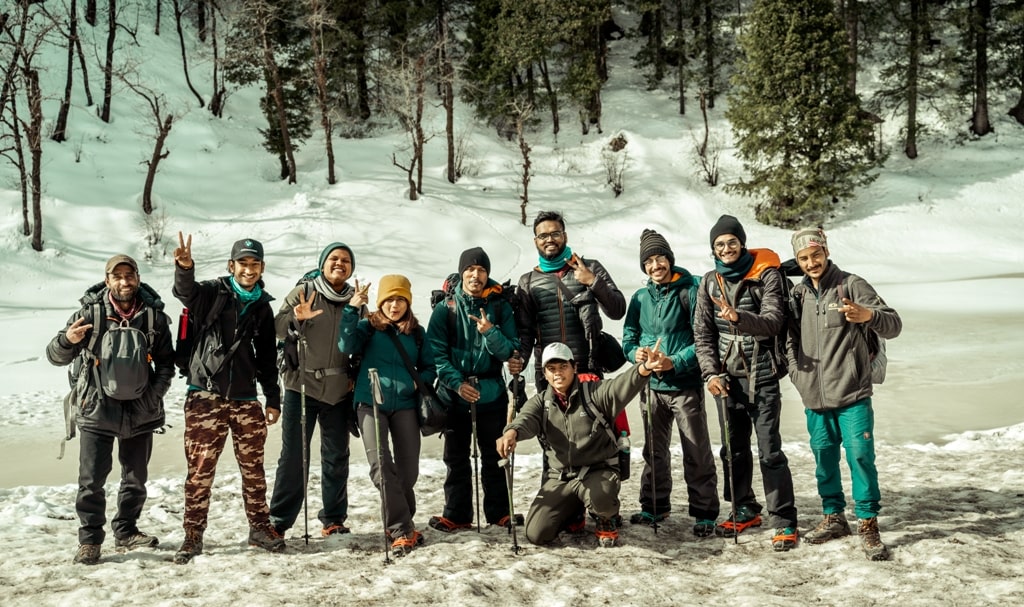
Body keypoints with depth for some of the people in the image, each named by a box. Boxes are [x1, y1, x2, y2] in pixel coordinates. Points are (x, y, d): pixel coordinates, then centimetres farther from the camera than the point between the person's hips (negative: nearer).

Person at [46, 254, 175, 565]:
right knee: (91, 481, -3)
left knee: (136, 479, 14)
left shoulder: (154, 315, -1)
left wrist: (154, 396, -7)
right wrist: (67, 340, -29)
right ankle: (90, 540, 10)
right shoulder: (90, 313, -6)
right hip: (97, 411, -2)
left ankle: (126, 532, 30)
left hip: (140, 414, 3)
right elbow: (56, 356, -6)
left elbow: (166, 362, 6)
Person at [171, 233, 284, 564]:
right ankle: (193, 536, 8)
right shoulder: (214, 292, 0)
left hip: (245, 398, 4)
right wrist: (185, 268, -45)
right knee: (200, 469, -1)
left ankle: (260, 527, 23)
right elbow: (187, 293, -23)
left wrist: (273, 398, 13)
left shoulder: (262, 307, 12)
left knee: (253, 468, 10)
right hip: (206, 396, -4)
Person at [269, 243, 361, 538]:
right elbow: (276, 328, -8)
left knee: (336, 457, 9)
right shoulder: (303, 292, 0)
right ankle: (279, 520, 6)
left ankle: (334, 518, 20)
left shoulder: (356, 301, 9)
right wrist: (296, 318, -27)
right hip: (301, 384, -3)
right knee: (294, 456, -3)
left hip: (339, 390, 3)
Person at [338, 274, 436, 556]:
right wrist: (352, 309, -21)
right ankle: (402, 530, -11)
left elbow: (429, 367, 17)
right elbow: (346, 346, -15)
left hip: (405, 404, 3)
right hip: (371, 403, -3)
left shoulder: (417, 333, 11)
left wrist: (420, 381, -5)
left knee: (408, 469, 4)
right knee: (381, 465, -14)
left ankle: (398, 523, 25)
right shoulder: (368, 327, 3)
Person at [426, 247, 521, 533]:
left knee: (494, 456, 6)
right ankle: (456, 515, 15)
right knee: (456, 458, 7)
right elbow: (436, 351, -5)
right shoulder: (446, 308, 0)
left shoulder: (501, 306, 1)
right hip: (454, 394, 0)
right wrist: (457, 382, -15)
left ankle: (499, 512, 17)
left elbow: (510, 351, -3)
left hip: (491, 393, 0)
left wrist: (490, 332, -20)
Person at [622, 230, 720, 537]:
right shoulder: (640, 298, 8)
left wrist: (676, 362, -21)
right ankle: (654, 506, 29)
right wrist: (635, 352, -10)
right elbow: (629, 338, 12)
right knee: (655, 452, 16)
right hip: (652, 386, 5)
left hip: (686, 385, -5)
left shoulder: (690, 290, -8)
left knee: (697, 454, 0)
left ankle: (705, 513, 9)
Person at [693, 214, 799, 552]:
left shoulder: (766, 275, -5)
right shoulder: (709, 282, 8)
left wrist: (740, 318, -33)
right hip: (726, 375, 5)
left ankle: (785, 523, 1)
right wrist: (710, 372, -4)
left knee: (770, 451, -6)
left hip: (761, 375, -5)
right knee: (733, 448, 13)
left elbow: (773, 322, -15)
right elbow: (703, 333, 8)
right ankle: (745, 511, 29)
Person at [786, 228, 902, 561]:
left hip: (852, 395, -5)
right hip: (814, 397, 5)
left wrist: (869, 315, -34)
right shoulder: (798, 295, 10)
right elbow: (791, 336, 22)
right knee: (824, 456, 12)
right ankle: (834, 517, 26)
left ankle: (869, 524, 2)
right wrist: (796, 371, 7)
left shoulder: (851, 285, -5)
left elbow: (894, 325, -12)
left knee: (860, 455, -7)